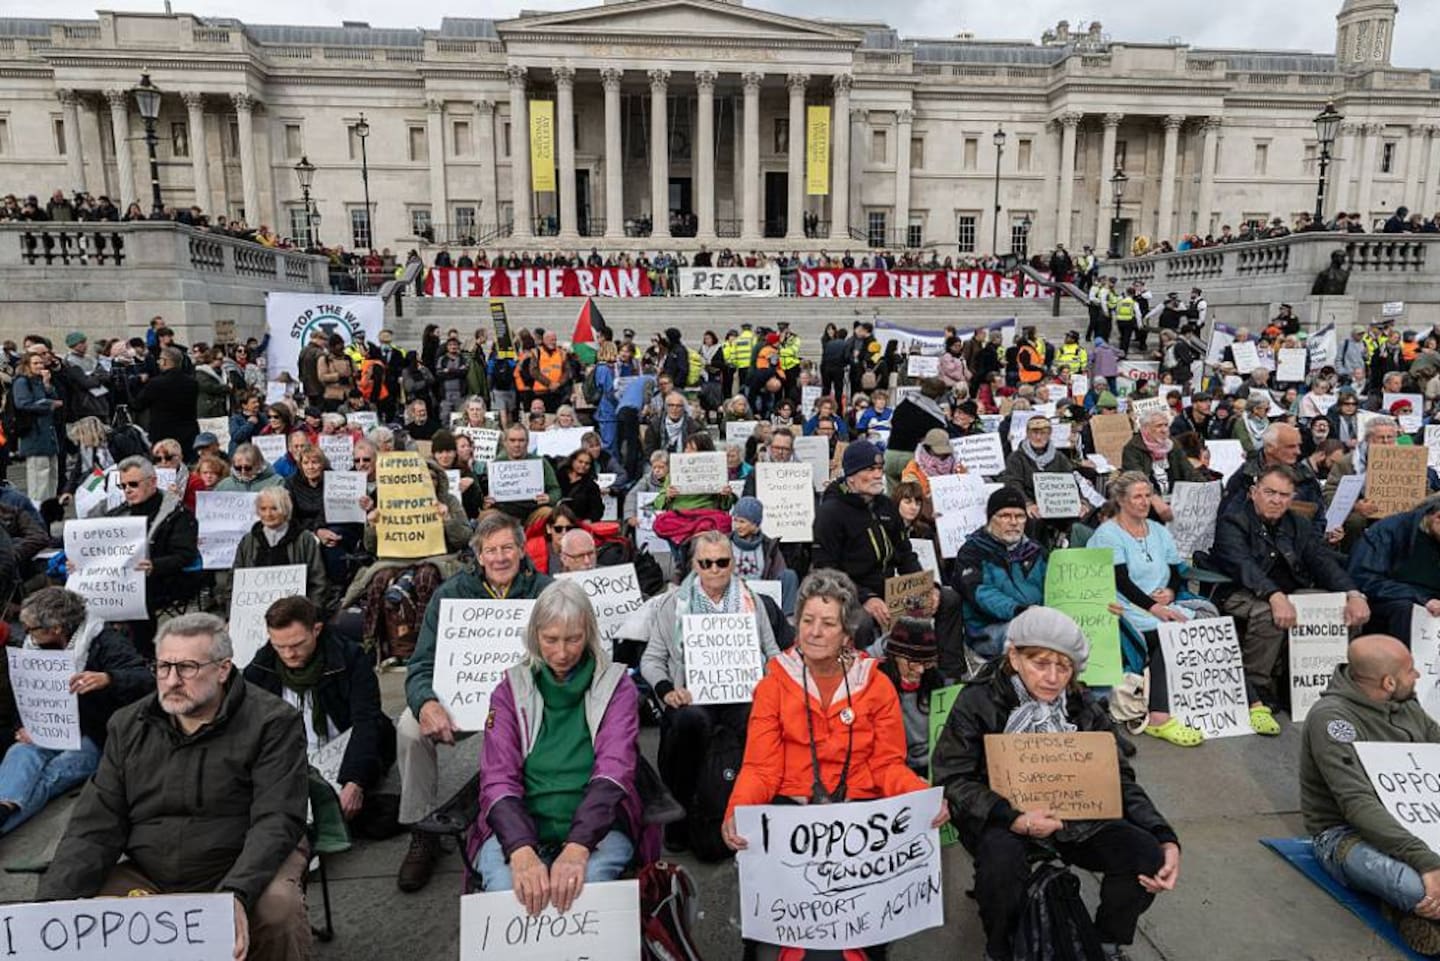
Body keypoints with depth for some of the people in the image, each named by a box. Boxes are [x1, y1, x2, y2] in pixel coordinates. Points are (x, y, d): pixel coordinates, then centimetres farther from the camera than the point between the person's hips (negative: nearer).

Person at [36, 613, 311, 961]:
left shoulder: (272, 723, -12)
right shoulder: (128, 726, 6)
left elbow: (277, 820, -19)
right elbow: (96, 824, 3)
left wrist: (237, 894, -36)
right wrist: (52, 905, -13)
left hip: (244, 867, -4)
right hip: (146, 878, 5)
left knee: (277, 907, -33)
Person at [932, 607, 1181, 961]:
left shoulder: (1085, 707, 1)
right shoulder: (979, 702, -11)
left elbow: (1120, 780, 2)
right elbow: (953, 779, -14)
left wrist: (1164, 838, -14)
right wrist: (1013, 819, -28)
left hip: (1077, 819, 4)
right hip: (1004, 819, -4)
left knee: (1147, 855, -18)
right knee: (1001, 860, -35)